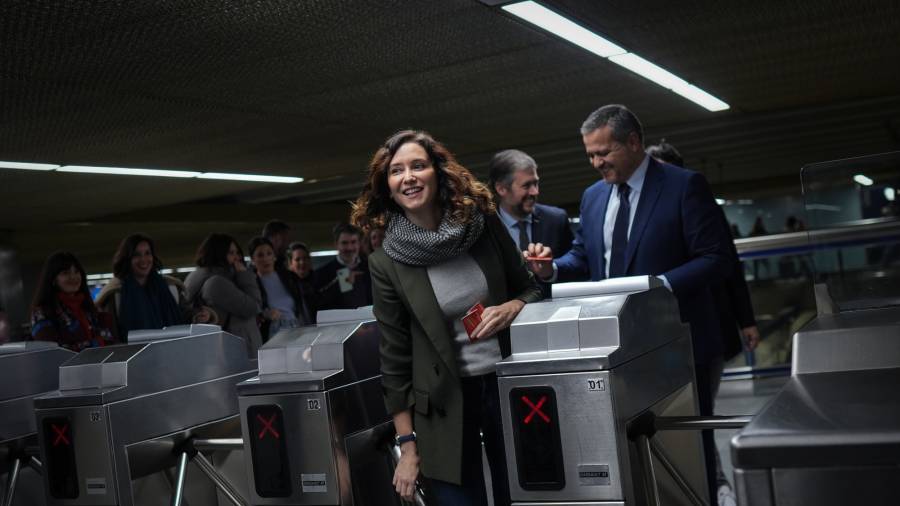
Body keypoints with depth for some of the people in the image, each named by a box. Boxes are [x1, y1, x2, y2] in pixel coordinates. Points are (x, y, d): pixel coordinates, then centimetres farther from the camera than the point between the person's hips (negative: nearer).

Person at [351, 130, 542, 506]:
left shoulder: (483, 223, -3)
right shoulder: (387, 263, -7)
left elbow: (530, 291, 9)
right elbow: (395, 358, -3)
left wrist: (511, 309, -14)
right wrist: (407, 444, -3)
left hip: (510, 384, 2)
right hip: (444, 402, -1)